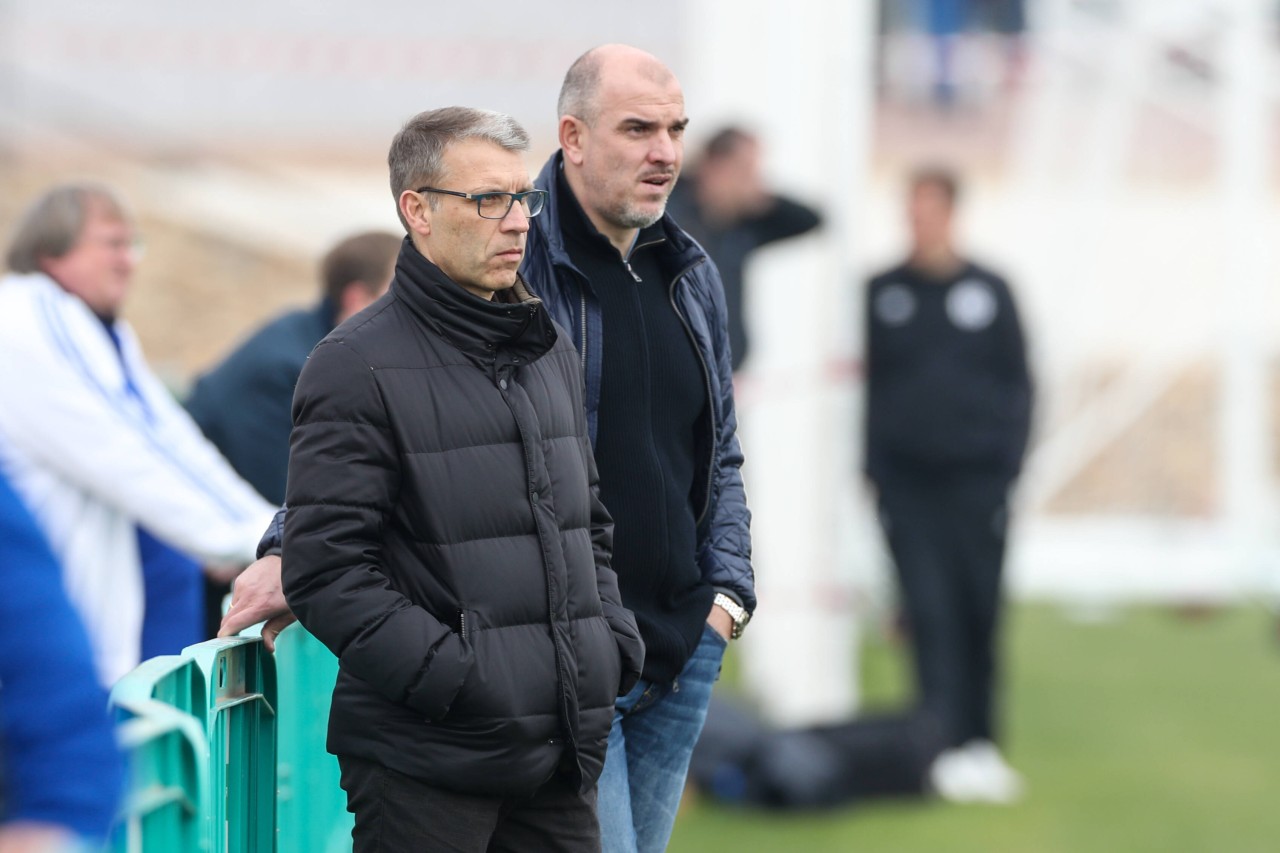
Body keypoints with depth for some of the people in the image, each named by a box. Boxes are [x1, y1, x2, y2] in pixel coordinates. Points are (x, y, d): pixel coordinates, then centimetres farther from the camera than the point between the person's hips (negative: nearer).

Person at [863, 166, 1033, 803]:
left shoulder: (989, 292, 8)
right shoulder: (882, 295, 8)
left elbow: (1017, 383, 9)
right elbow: (866, 383, 10)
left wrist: (1009, 460, -1)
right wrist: (873, 465, 0)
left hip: (977, 480, 1)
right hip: (908, 482, 0)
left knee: (980, 614, 2)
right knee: (930, 614, -8)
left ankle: (981, 744, 13)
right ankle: (946, 747, -10)